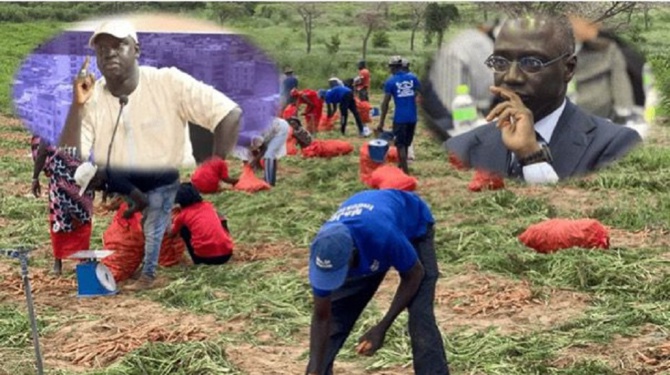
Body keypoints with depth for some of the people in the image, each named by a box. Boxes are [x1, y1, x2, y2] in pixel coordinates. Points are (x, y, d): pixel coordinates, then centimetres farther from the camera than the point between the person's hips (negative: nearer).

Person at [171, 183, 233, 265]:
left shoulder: (183, 215, 9)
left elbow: (172, 234, 26)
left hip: (204, 257, -3)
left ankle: (197, 261, 14)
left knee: (183, 230, 21)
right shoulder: (208, 205, 16)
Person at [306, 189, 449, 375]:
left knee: (420, 316, -19)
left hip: (413, 228, -4)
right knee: (335, 315, -2)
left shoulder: (383, 234, -47)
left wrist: (382, 328, -29)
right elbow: (321, 317, -20)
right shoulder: (325, 251, -32)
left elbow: (414, 275, -26)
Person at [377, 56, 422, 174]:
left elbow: (385, 103, -8)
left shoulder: (390, 82, -6)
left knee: (400, 145, 2)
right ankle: (401, 166, 32)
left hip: (400, 117, -5)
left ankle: (406, 172, -3)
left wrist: (381, 123, -6)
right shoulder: (413, 77, 6)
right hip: (412, 117, 5)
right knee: (406, 144, 19)